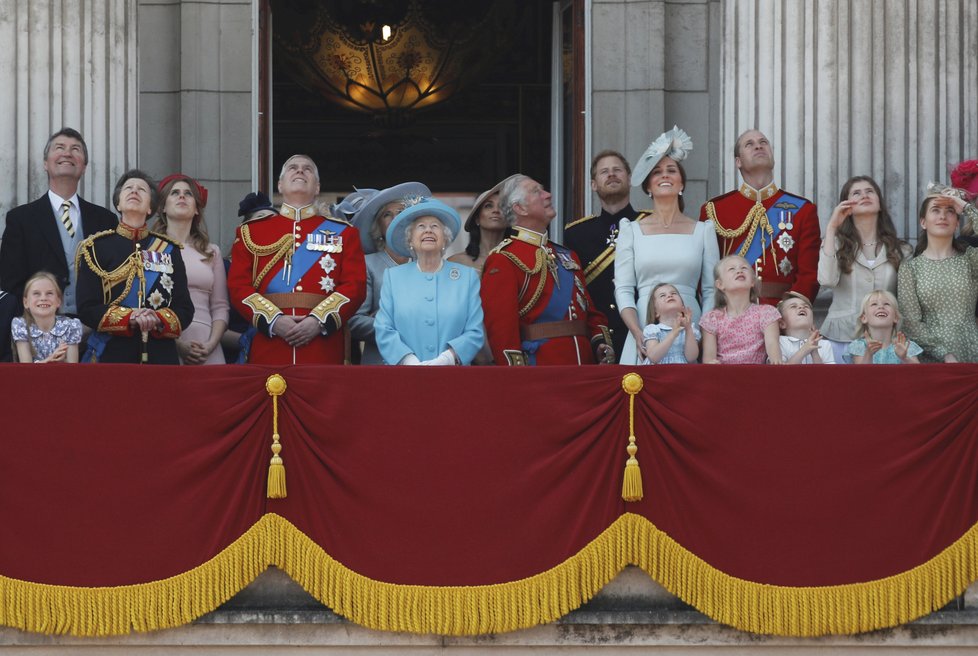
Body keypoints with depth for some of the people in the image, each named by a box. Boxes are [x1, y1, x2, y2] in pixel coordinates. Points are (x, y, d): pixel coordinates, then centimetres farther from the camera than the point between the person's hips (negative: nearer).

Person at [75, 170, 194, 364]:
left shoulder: (169, 250, 10)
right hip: (111, 354, -2)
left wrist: (158, 319, -16)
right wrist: (130, 317, -17)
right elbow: (86, 309, -4)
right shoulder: (96, 247, 3)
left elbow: (185, 310, 5)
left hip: (161, 355, 2)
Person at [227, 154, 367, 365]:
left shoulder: (343, 232, 14)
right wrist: (273, 320, -11)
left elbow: (355, 286, 3)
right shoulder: (251, 231, 15)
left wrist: (319, 321, -13)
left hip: (324, 352, 0)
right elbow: (238, 285, 5)